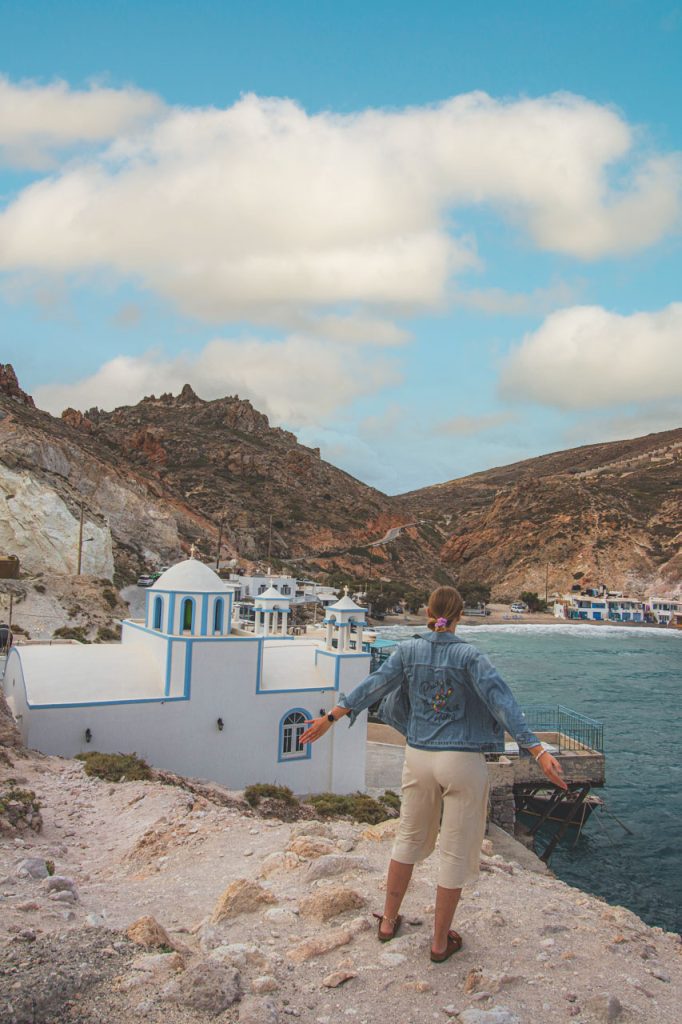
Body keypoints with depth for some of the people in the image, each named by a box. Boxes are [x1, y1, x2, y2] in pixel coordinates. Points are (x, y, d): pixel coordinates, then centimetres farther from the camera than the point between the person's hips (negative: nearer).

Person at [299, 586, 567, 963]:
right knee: (455, 851, 10)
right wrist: (538, 750, -24)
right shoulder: (469, 655, -12)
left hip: (418, 758, 4)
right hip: (462, 762, -4)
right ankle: (440, 941, 23)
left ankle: (389, 920, 35)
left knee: (410, 837, 22)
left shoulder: (409, 650, -2)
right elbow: (501, 701, -20)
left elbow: (373, 685, -2)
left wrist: (331, 717, 6)